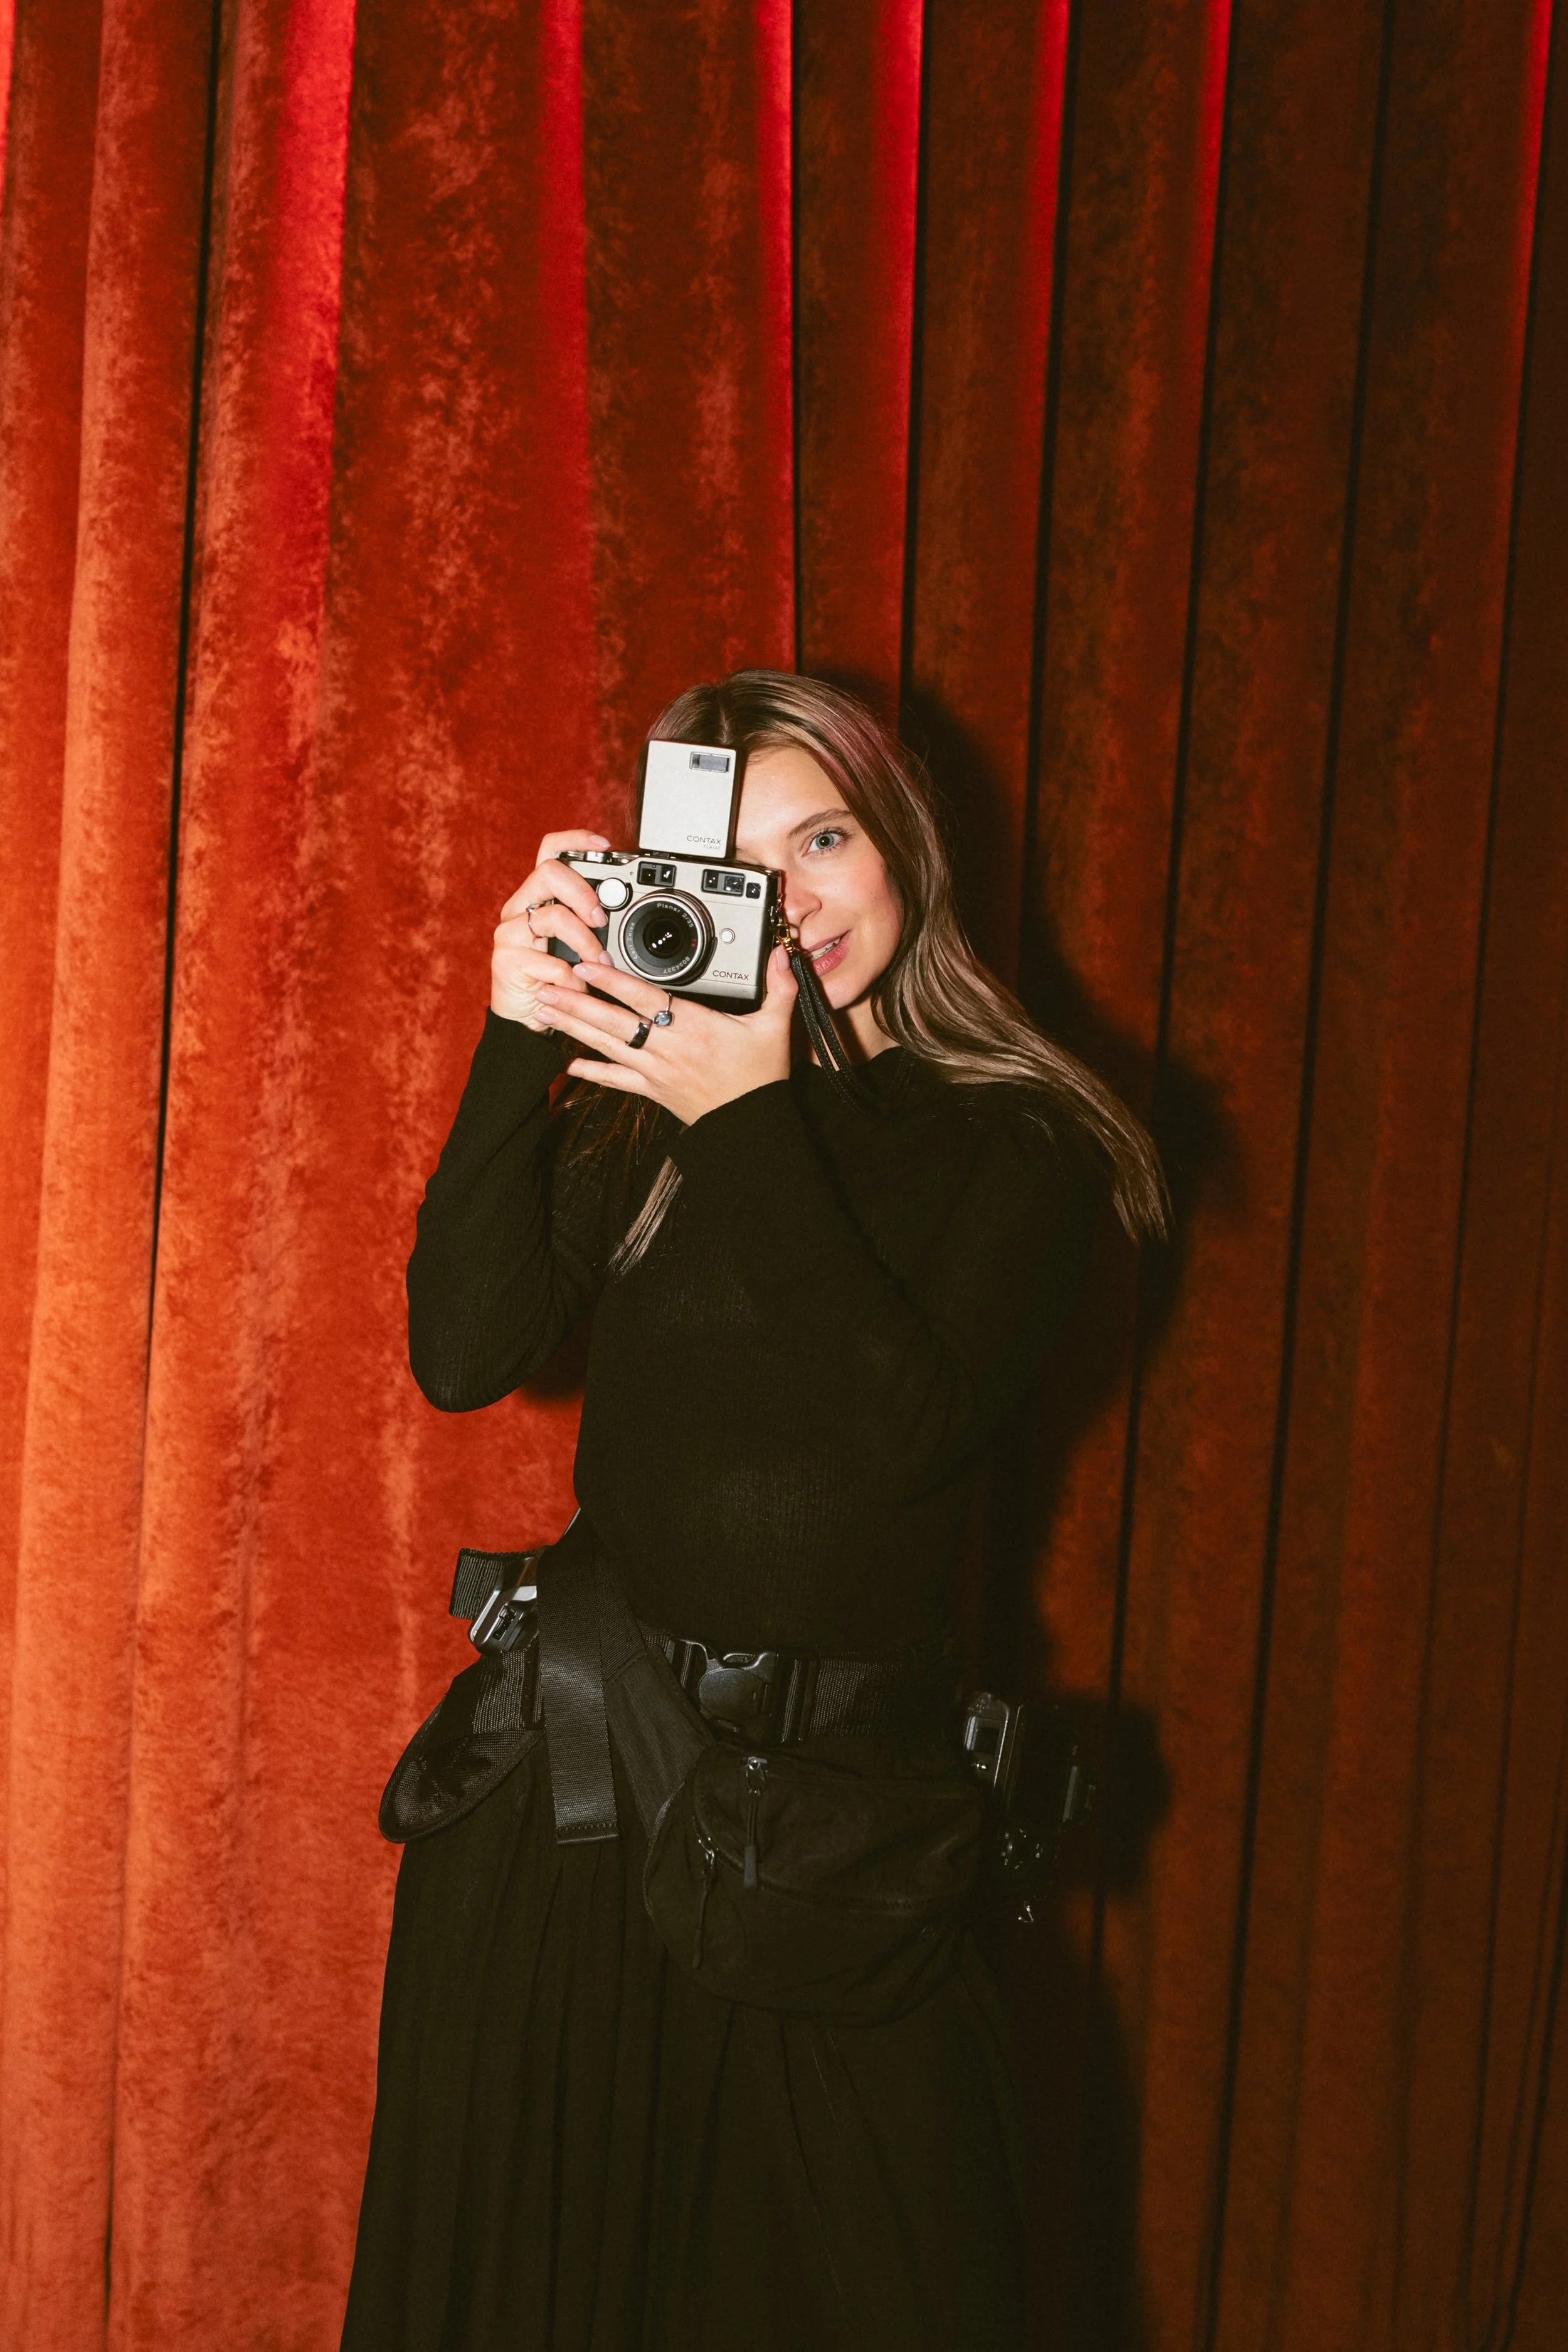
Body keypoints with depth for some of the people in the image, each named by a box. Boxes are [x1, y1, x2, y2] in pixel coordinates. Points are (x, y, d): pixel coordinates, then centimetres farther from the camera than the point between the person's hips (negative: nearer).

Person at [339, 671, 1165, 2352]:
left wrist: (752, 1121, -16)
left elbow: (906, 1430, -14)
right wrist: (519, 1040, -13)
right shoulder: (639, 1107, 5)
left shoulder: (1020, 1140, 0)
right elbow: (463, 1356, -7)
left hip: (839, 1792, -1)